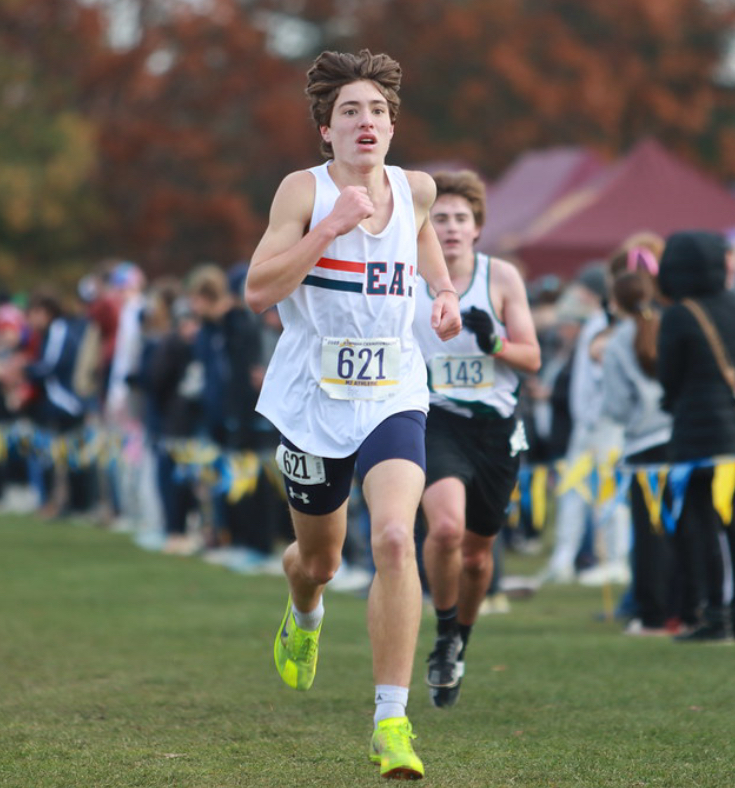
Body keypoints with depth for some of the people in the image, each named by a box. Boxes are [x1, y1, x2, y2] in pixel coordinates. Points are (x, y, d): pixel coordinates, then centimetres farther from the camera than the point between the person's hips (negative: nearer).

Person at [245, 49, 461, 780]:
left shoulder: (415, 189, 3)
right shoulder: (304, 190, -9)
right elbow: (257, 288, -18)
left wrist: (444, 291, 11)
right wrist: (329, 226, -24)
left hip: (392, 398, 1)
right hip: (313, 403, -1)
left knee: (395, 538, -23)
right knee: (318, 559, 16)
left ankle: (391, 721, -21)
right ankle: (304, 617, 57)